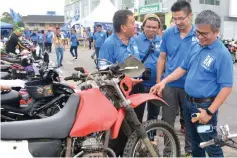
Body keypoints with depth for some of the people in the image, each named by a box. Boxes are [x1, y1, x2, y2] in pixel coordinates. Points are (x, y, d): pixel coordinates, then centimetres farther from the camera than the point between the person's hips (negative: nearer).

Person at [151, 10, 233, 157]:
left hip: (205, 105, -6)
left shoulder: (222, 54, -18)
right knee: (195, 141, 22)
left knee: (211, 146, 6)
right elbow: (183, 68, 13)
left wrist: (210, 111, -21)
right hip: (188, 102, 7)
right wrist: (164, 81, 1)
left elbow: (226, 87, -19)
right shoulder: (195, 46, 4)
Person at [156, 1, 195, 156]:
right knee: (167, 121, 10)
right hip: (169, 85, 1)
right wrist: (158, 82, 3)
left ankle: (190, 150, 34)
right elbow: (162, 58, 5)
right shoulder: (168, 33, 0)